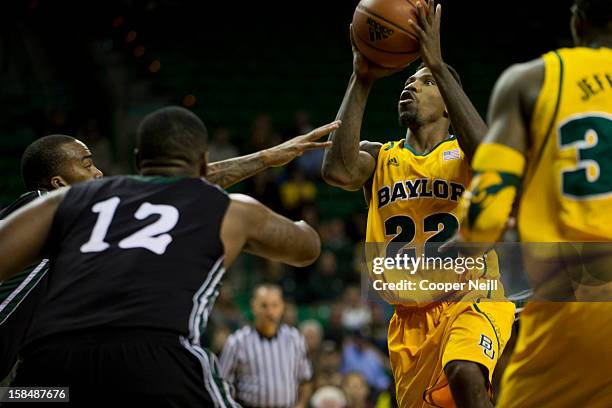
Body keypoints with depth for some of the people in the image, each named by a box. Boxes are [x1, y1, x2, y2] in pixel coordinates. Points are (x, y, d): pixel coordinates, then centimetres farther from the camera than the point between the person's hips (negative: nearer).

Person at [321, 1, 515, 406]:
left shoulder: (463, 154, 2)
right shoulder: (379, 158, 10)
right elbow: (337, 170, -14)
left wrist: (438, 66, -25)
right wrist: (362, 80, -15)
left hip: (473, 301, -4)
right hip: (410, 317, 4)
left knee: (465, 374, -34)